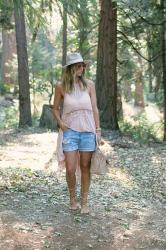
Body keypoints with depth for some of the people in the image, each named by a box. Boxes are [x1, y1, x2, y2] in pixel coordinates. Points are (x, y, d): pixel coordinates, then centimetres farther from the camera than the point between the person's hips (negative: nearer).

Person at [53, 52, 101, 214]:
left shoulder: (89, 84, 1)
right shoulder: (61, 86, -1)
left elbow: (94, 109, 4)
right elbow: (55, 108, 10)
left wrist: (98, 130, 1)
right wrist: (60, 123, -6)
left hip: (88, 131, 1)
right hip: (70, 131, -1)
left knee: (85, 168, 6)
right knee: (70, 169, -4)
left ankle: (84, 202, 19)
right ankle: (72, 198, 22)